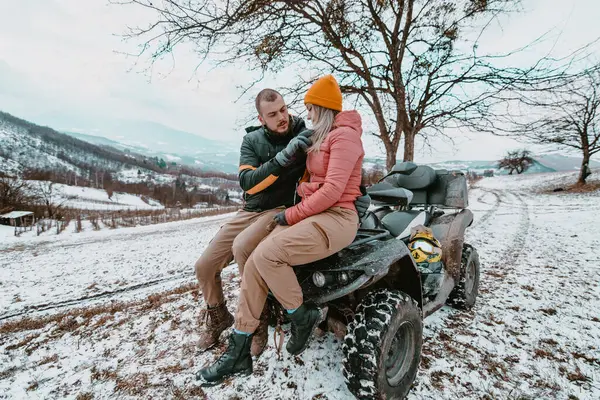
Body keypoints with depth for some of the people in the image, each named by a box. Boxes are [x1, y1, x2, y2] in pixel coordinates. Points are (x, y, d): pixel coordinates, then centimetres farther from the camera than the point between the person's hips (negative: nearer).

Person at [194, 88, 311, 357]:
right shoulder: (252, 140, 2)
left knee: (242, 247, -34)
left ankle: (258, 321, -13)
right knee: (204, 266, 1)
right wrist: (282, 158, -27)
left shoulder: (305, 134, -3)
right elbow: (248, 182, -14)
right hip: (251, 210, 5)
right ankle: (218, 317, 29)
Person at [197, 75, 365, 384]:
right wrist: (294, 211, 8)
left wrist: (292, 214, -13)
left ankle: (303, 318, -2)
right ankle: (238, 353, -1)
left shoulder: (344, 136, -8)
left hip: (337, 218, -8)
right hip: (312, 213, 8)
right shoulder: (321, 138, 22)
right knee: (254, 262, -10)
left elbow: (332, 191, -18)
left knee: (266, 255, -27)